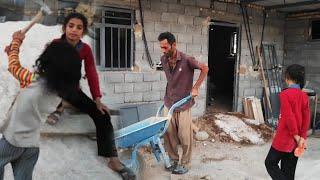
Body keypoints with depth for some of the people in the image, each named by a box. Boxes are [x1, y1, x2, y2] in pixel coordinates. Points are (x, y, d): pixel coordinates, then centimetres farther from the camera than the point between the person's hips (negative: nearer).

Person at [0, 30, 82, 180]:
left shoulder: (33, 80, -21)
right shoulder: (59, 91, -3)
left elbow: (13, 66, -2)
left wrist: (17, 41, 13)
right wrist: (14, 52, 16)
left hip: (12, 140, -4)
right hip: (33, 146, 5)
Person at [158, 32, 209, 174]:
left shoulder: (187, 60, -18)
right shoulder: (163, 60, -1)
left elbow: (205, 69, -7)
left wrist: (195, 88, -10)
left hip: (183, 105, -5)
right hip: (168, 104, 5)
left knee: (184, 136, 3)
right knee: (169, 134, 11)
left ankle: (185, 163, 20)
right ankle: (173, 160, 29)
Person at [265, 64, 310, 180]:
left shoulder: (285, 94, -17)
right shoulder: (304, 96, 2)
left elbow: (289, 117, -19)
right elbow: (306, 118, 0)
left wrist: (296, 136, -11)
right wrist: (303, 138, -1)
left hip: (283, 139, -7)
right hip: (296, 140, 7)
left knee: (270, 163, 8)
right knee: (289, 170, 16)